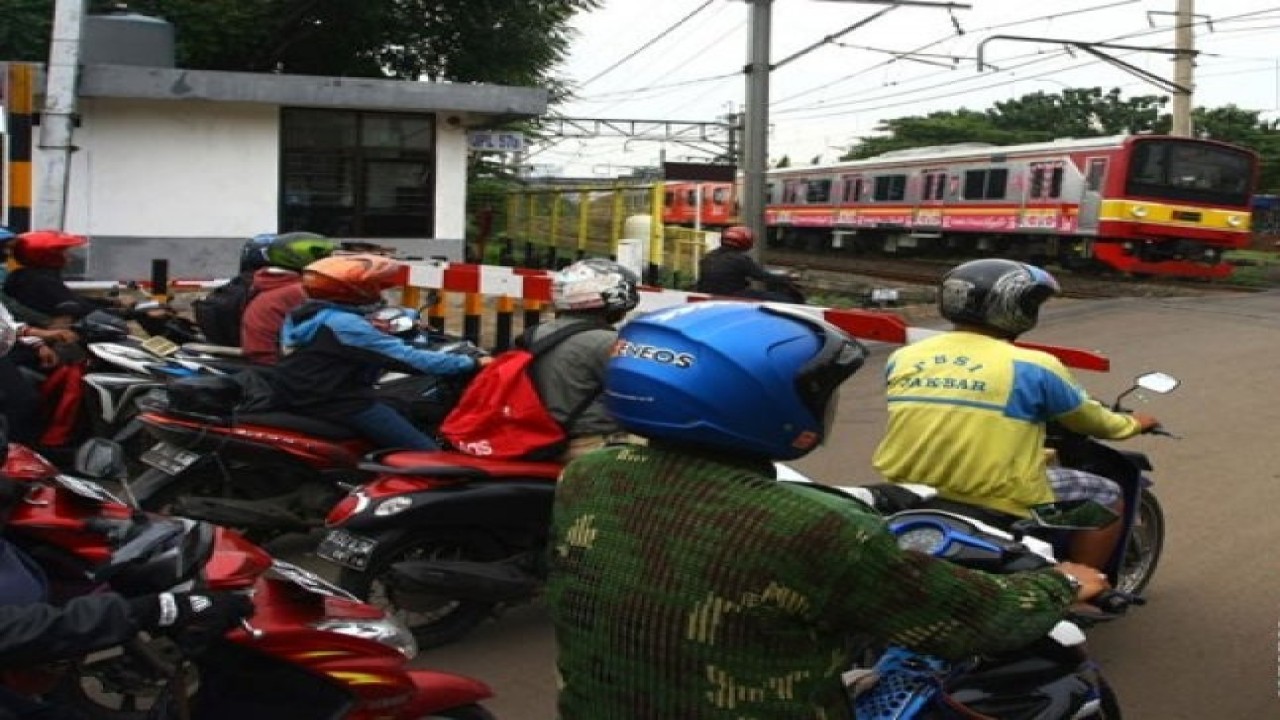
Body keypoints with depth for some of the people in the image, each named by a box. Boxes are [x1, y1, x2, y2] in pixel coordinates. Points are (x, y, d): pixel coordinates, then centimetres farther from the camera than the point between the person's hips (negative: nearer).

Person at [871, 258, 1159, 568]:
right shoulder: (1031, 367, -9)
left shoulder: (902, 358, 2)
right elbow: (1087, 418, 7)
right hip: (1002, 506, -5)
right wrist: (1132, 424, 30)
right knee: (1108, 496, 16)